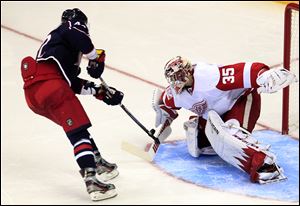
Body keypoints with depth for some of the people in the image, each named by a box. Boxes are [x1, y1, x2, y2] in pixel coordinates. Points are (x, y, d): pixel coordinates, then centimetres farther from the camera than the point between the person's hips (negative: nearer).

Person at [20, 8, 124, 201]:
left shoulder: (55, 39, 36)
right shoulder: (69, 29, 12)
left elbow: (73, 82, 32)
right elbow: (81, 40, -16)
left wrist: (100, 91, 29)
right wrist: (96, 58, -1)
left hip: (33, 95, 9)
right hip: (50, 86, -9)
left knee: (76, 126, 26)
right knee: (78, 131, -12)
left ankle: (98, 162, 35)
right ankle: (91, 180, -24)